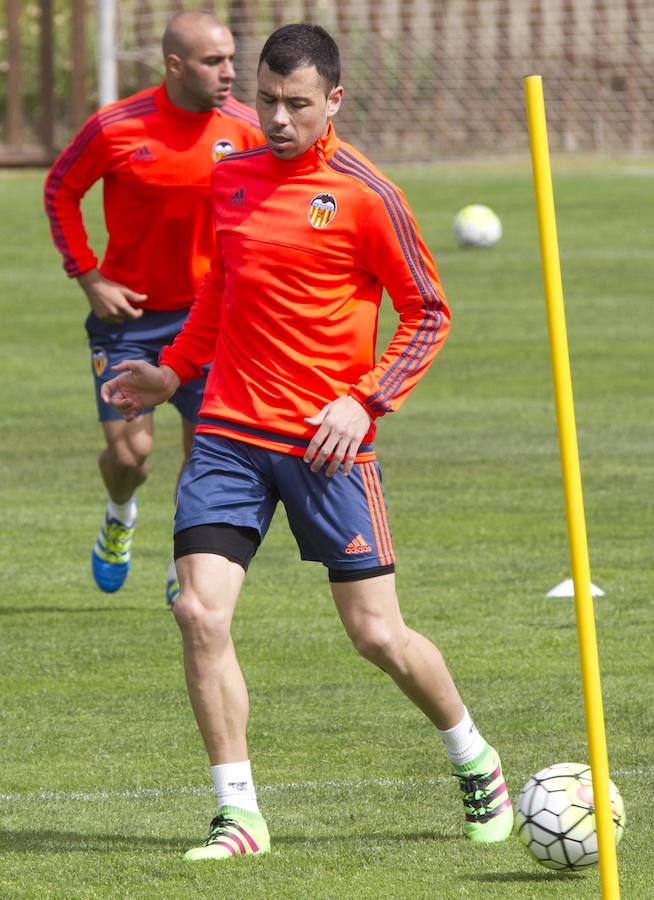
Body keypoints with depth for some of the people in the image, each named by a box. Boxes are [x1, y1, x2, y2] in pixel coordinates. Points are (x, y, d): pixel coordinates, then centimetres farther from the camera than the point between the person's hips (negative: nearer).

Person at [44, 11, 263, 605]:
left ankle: (184, 572, 18)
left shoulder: (244, 128, -8)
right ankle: (120, 518, 32)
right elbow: (60, 191, 1)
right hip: (128, 312, -2)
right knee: (129, 452, -4)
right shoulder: (116, 127, -14)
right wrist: (90, 278, -5)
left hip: (207, 309, 2)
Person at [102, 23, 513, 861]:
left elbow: (428, 313, -3)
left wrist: (366, 401, -13)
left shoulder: (363, 194, -8)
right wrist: (173, 369, 20)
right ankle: (238, 814, -3)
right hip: (229, 431, 4)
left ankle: (476, 763, 26)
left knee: (377, 634, -1)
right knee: (200, 611, -12)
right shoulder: (229, 177, 8)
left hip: (327, 443, -4)